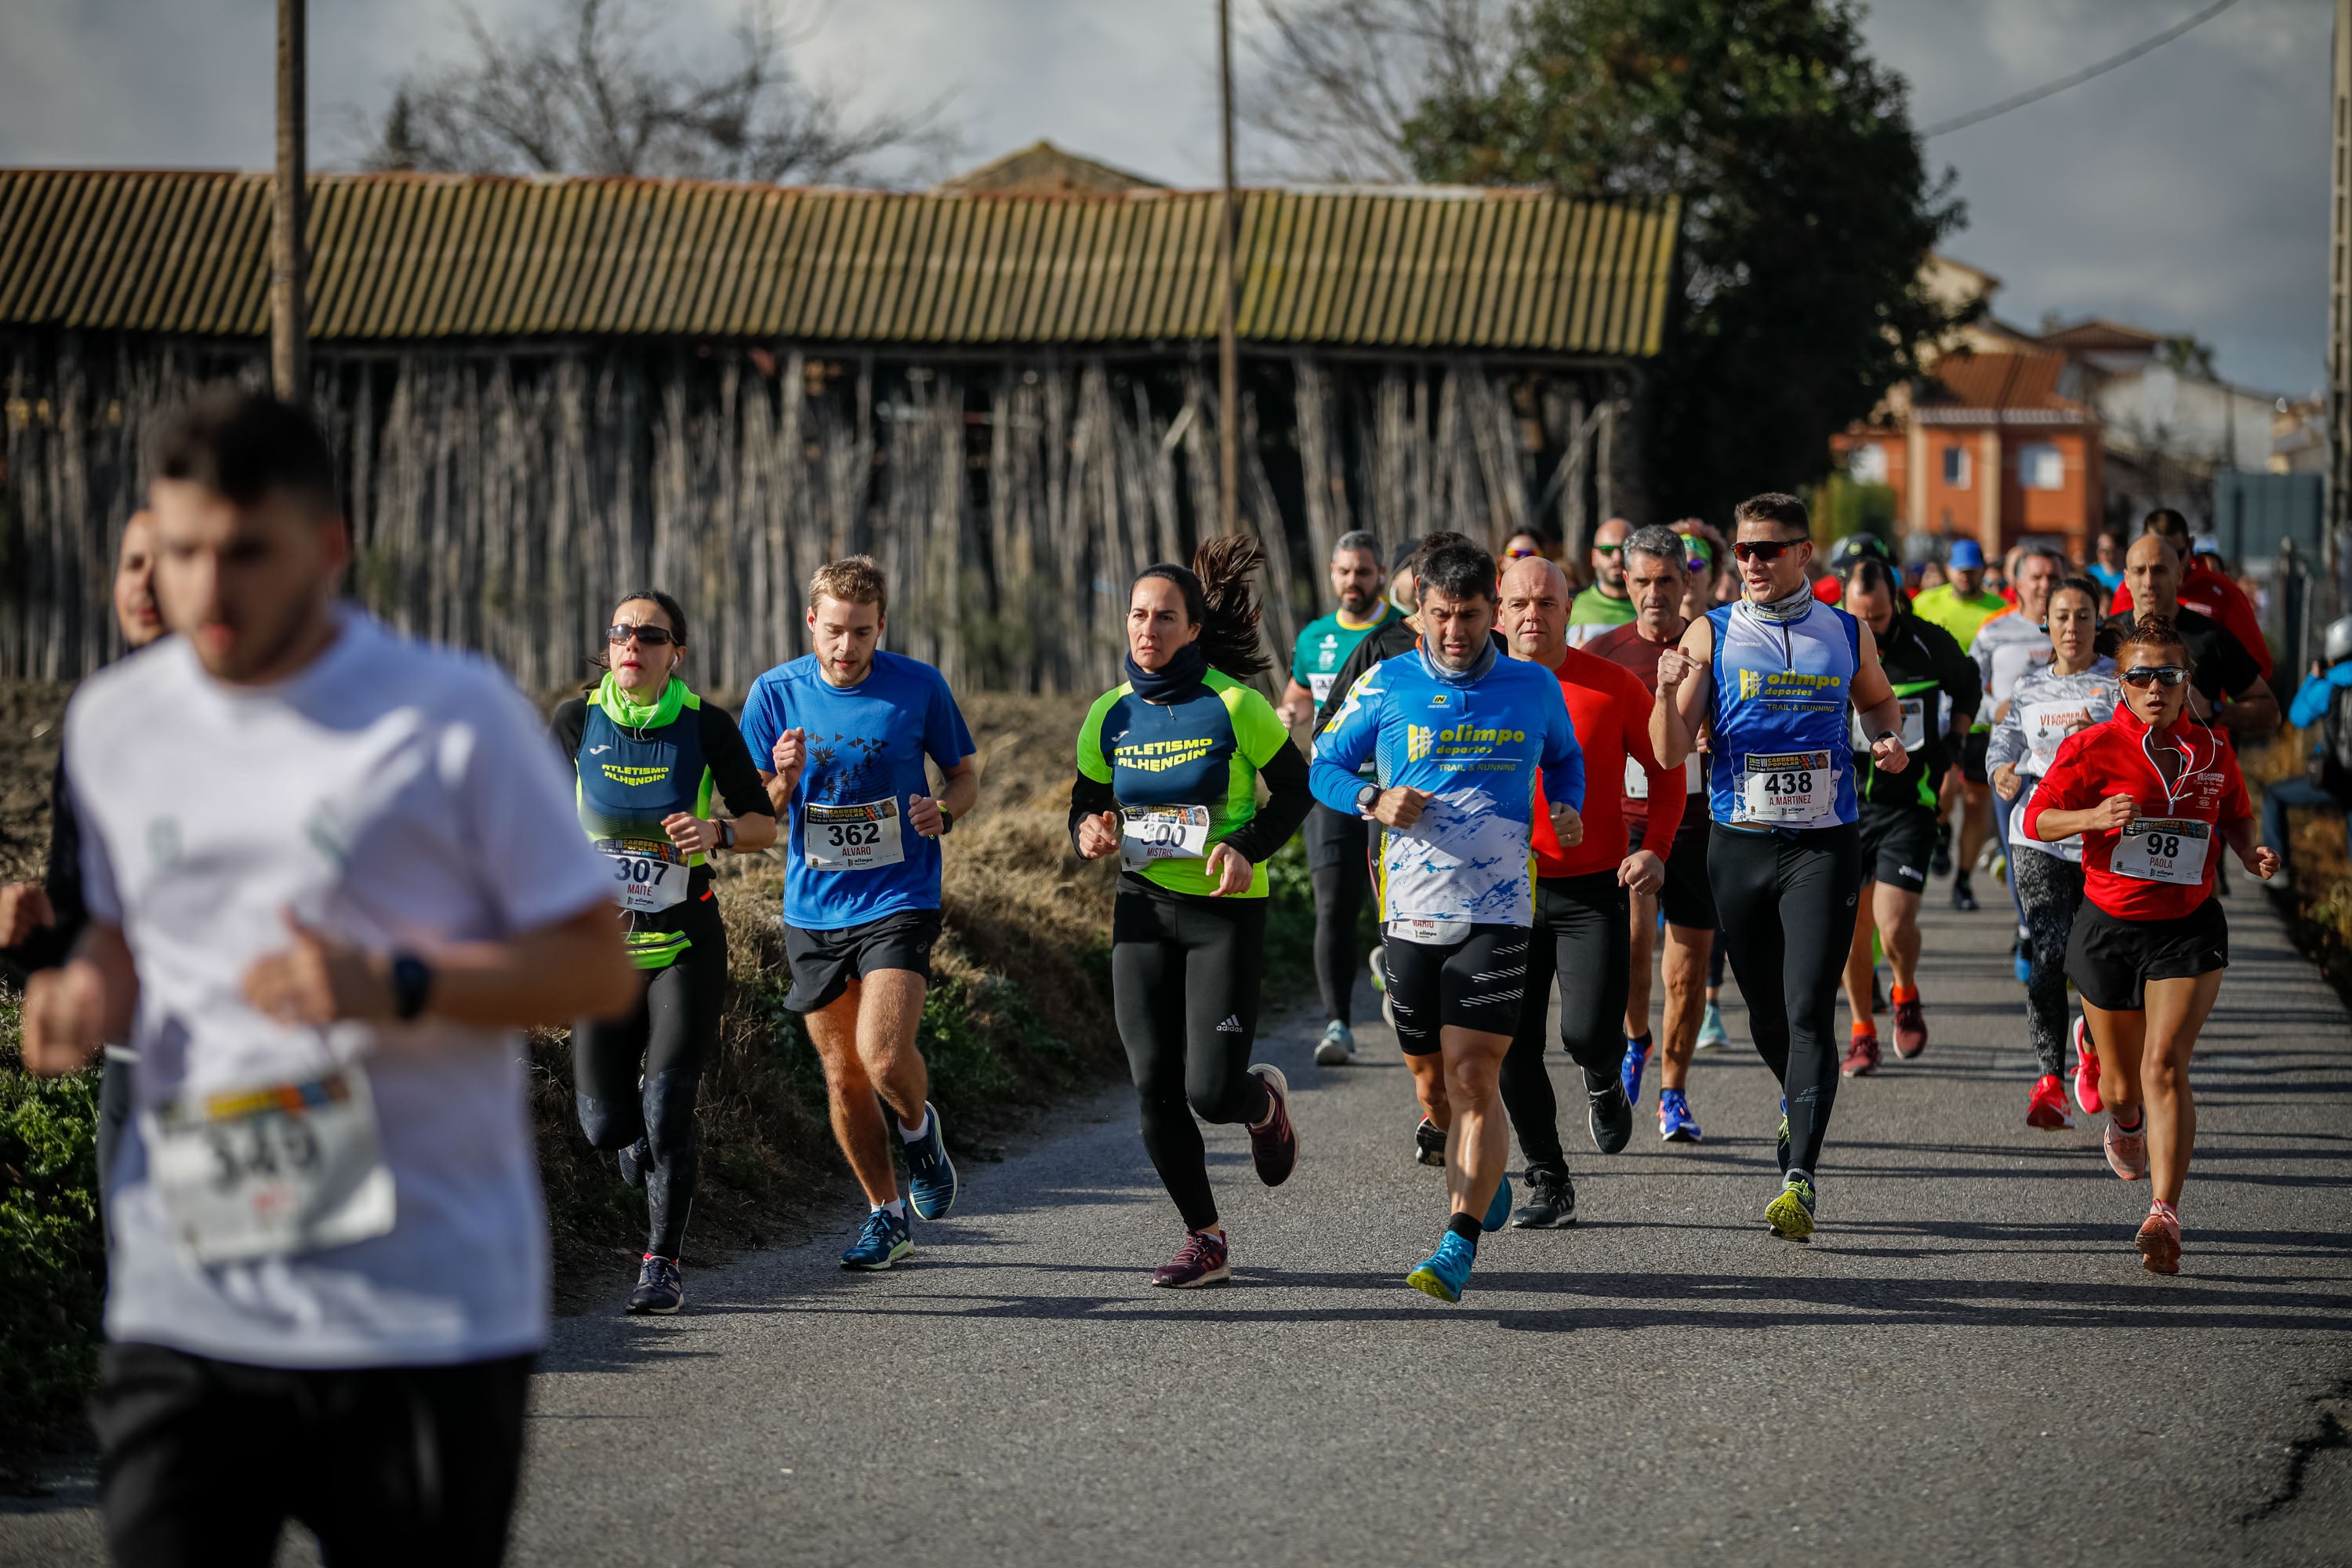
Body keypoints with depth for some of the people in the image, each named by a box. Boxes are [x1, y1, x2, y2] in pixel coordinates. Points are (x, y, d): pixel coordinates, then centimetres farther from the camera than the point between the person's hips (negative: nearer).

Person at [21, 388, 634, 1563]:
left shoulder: (458, 715, -4)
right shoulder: (109, 722, 10)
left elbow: (600, 967, -3)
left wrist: (396, 986, -18)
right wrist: (87, 991, 0)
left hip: (432, 1315, -3)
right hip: (184, 1303, 3)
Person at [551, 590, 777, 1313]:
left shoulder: (707, 726, -7)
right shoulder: (576, 722, -3)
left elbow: (764, 824, -1)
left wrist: (717, 832, -20)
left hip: (687, 942, -2)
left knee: (665, 1107, -12)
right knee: (605, 1120, -1)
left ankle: (663, 1264, 1)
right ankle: (647, 1144, 36)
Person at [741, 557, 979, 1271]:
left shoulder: (920, 687, -6)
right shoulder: (775, 693, -3)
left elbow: (964, 777, 7)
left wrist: (944, 810, -15)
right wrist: (783, 782, -20)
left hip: (898, 899, -3)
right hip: (812, 910, 3)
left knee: (885, 1059, -18)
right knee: (842, 1075, 9)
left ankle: (918, 1127, 17)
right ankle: (886, 1215, 26)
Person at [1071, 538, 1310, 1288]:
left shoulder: (1233, 705, -10)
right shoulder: (1110, 716, 2)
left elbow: (1294, 787, -1)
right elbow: (1085, 803, 13)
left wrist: (1249, 848, -16)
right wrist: (1090, 831, -11)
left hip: (1225, 911, -4)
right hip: (1143, 910, 4)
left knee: (1211, 1094, -10)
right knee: (1154, 1085, -4)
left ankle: (1264, 1099, 29)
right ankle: (1204, 1239, 13)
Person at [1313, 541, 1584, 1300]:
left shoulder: (1535, 688, 3)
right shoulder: (1386, 687, 0)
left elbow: (1564, 757, 22)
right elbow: (1325, 764, 8)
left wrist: (1568, 808, 1)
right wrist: (1374, 801, -11)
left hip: (1497, 912, -2)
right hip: (1411, 913, 2)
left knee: (1474, 1076, -14)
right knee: (1433, 1082, 13)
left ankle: (1459, 1245, -16)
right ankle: (1481, 1172, 44)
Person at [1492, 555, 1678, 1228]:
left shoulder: (1614, 686, -4)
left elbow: (1665, 770, 7)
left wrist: (1655, 848, -7)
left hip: (1595, 888, -2)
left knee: (1588, 1032, -14)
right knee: (1513, 1048, -2)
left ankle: (1605, 1084, 23)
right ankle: (1548, 1182, 14)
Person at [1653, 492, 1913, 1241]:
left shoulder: (1848, 634, 5)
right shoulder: (1711, 635, 1)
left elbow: (1878, 699, 25)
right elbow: (1672, 753, -2)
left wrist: (1890, 739, 3)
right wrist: (1669, 691, -21)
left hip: (1823, 845, -1)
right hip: (1739, 844, 1)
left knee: (1809, 1011, -13)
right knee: (1766, 1013, 12)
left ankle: (1800, 1177, -17)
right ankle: (1799, 1107, 43)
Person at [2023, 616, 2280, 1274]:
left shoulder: (2211, 749, 2)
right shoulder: (2094, 746, -7)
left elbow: (2235, 813, 18)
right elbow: (2038, 817, -8)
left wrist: (2249, 851, -3)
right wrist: (2093, 817, -27)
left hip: (2189, 929, 0)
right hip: (2110, 926, 0)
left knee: (2165, 1065, -17)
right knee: (2123, 1083, 12)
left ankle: (2164, 1213, -20)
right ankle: (2124, 1125, 51)